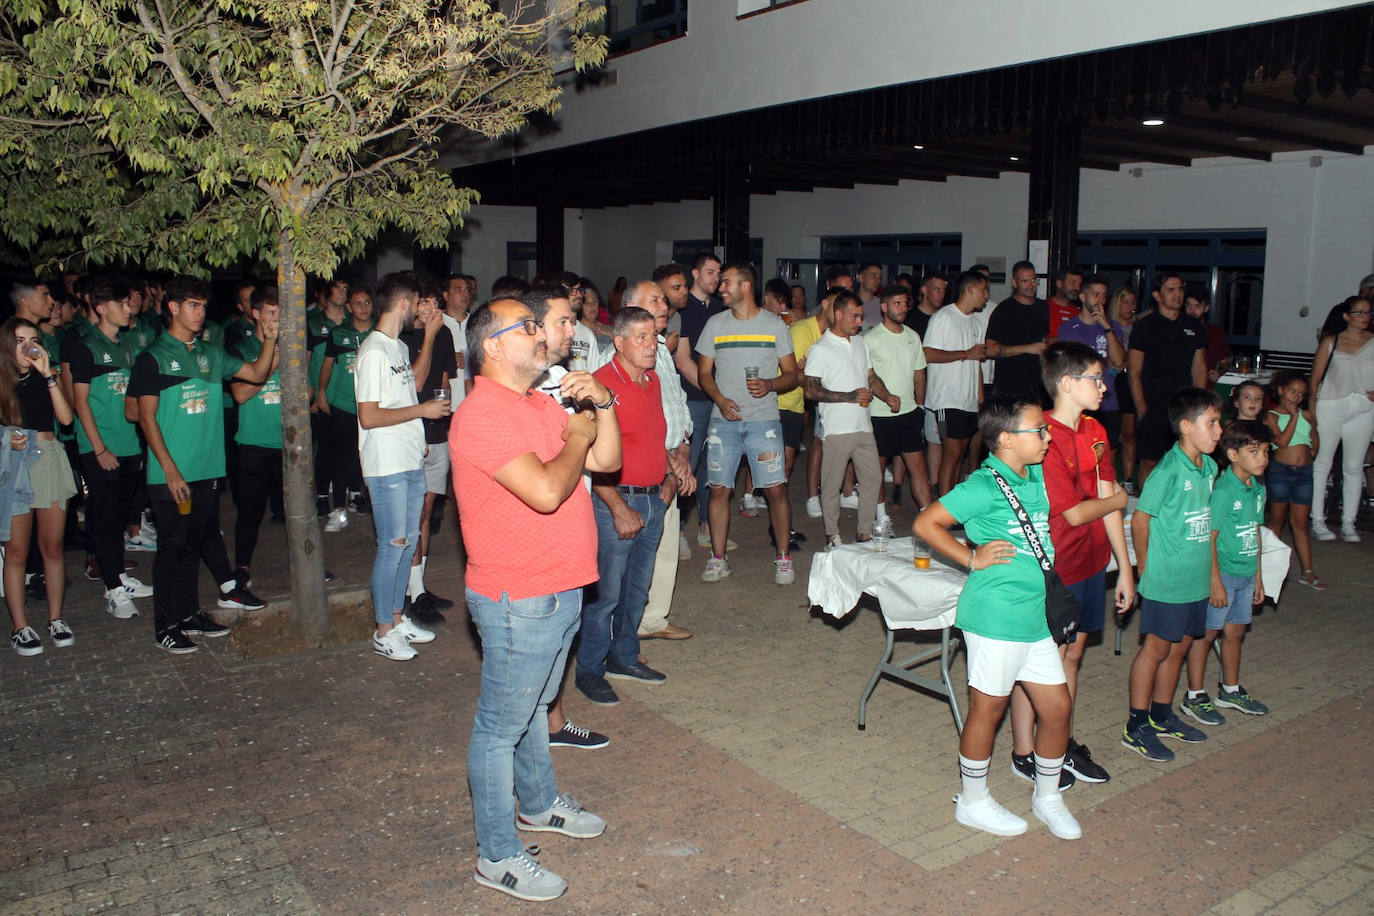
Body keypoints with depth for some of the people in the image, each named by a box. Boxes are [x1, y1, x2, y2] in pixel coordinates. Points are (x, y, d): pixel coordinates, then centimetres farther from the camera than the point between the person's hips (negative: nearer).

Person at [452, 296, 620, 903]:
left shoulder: (541, 405, 10)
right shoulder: (482, 415, -21)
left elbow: (607, 461, 12)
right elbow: (545, 492, -31)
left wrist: (601, 405, -4)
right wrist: (576, 437, -14)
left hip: (560, 591, 10)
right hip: (518, 602, -9)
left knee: (534, 707, 27)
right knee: (501, 727, 5)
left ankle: (539, 803, 46)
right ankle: (498, 857, 18)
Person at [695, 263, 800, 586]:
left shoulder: (774, 325, 4)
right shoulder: (715, 324, 9)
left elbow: (791, 374, 6)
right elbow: (704, 372, 10)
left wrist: (770, 384, -16)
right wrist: (720, 399, -9)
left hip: (764, 420, -2)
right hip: (723, 420, 2)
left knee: (776, 489, -6)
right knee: (719, 489, 1)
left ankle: (783, 558, 10)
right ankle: (718, 559, 13)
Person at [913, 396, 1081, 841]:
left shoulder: (1038, 477, 9)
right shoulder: (985, 486, -15)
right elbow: (926, 523, -16)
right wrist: (972, 558, -14)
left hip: (1036, 615, 8)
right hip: (995, 615, -8)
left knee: (1058, 706, 13)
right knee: (988, 708, 6)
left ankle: (1047, 797, 34)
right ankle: (973, 801, 25)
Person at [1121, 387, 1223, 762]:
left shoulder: (1209, 466, 6)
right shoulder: (1168, 470, -20)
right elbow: (1140, 519, -17)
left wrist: (1210, 571, 12)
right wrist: (1145, 565, -7)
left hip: (1196, 578, 8)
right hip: (1166, 580, -8)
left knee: (1180, 646, 17)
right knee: (1157, 647, 1)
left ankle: (1161, 716, 33)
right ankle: (1136, 728, 13)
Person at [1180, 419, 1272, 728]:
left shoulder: (1258, 488, 6)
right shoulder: (1223, 490, -19)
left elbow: (1255, 533, 14)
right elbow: (1209, 537, -19)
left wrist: (1258, 576, 17)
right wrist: (1215, 582, -19)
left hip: (1246, 573, 8)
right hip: (1223, 573, -8)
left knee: (1235, 631, 19)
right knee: (1206, 633, 3)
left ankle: (1230, 690, 35)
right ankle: (1195, 697, 14)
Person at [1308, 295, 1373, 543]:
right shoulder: (1331, 342, 4)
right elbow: (1315, 379, 2)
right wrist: (1311, 409, -7)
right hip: (1331, 407, -2)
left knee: (1354, 467, 5)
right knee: (1321, 464, -2)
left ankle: (1348, 523, 12)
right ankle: (1317, 520, 5)